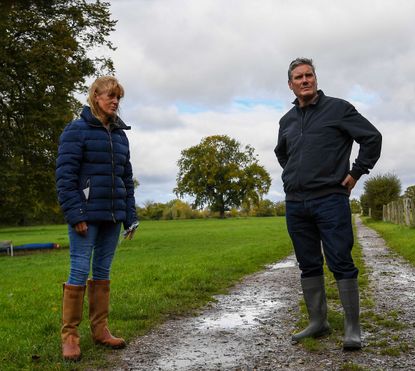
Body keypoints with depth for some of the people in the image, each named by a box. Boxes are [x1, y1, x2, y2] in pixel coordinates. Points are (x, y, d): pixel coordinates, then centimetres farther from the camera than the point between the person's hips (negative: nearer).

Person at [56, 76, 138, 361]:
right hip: (87, 214, -6)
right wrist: (75, 214, -15)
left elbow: (127, 177, 17)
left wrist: (130, 215, 12)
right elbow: (65, 174, -9)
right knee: (80, 271, -4)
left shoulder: (120, 134, 15)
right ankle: (70, 335, 7)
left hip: (112, 215, 6)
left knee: (103, 272, 10)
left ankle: (100, 329, 19)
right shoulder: (77, 130, -3)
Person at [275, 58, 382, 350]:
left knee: (341, 264, -5)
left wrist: (356, 173, -4)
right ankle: (318, 323, 18)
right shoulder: (287, 120, 15)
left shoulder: (338, 108, -1)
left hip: (330, 200, -5)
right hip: (295, 204, 6)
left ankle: (353, 328, 2)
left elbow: (372, 137, -2)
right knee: (309, 266, 9)